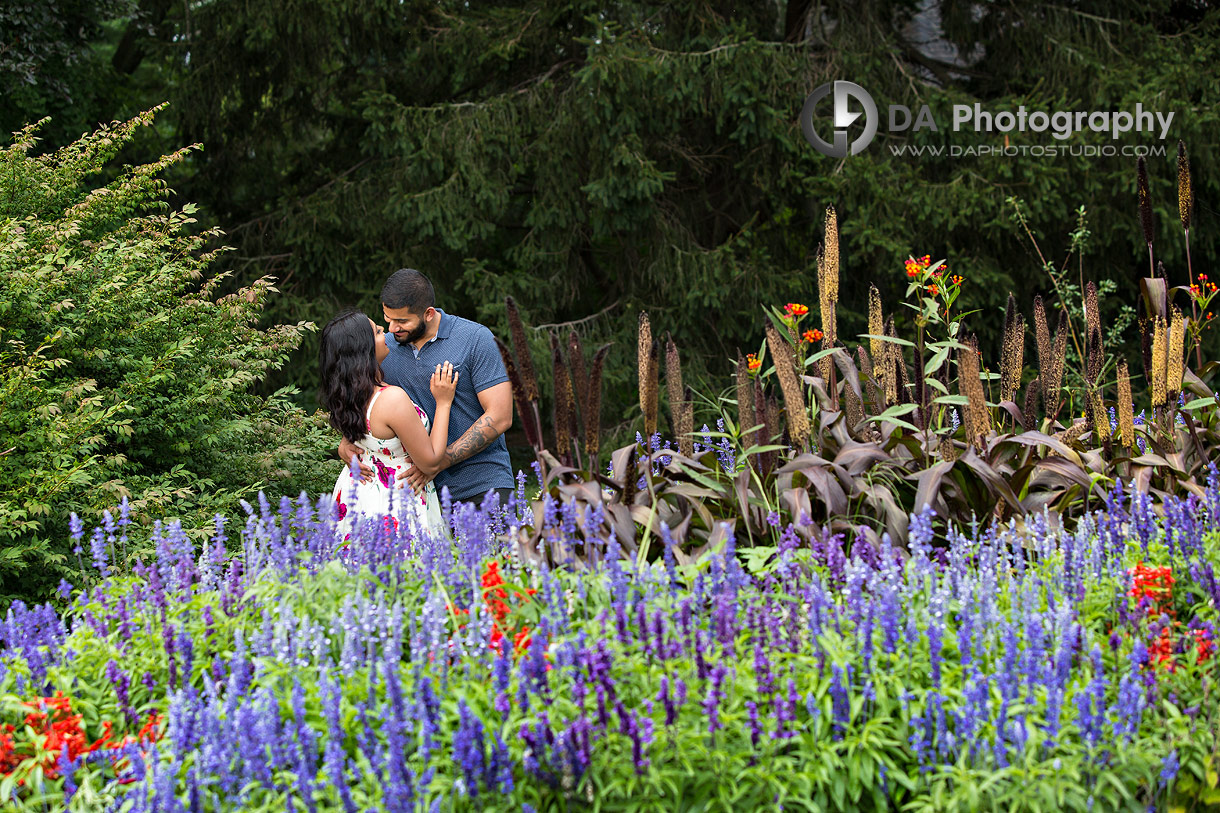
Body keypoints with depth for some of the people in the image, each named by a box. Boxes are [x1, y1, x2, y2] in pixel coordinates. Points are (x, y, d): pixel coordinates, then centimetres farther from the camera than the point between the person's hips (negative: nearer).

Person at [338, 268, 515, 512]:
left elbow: (500, 417, -13)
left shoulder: (476, 339, -8)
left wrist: (438, 463, -17)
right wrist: (346, 442, -11)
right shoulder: (386, 346, 5)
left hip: (481, 484, -4)